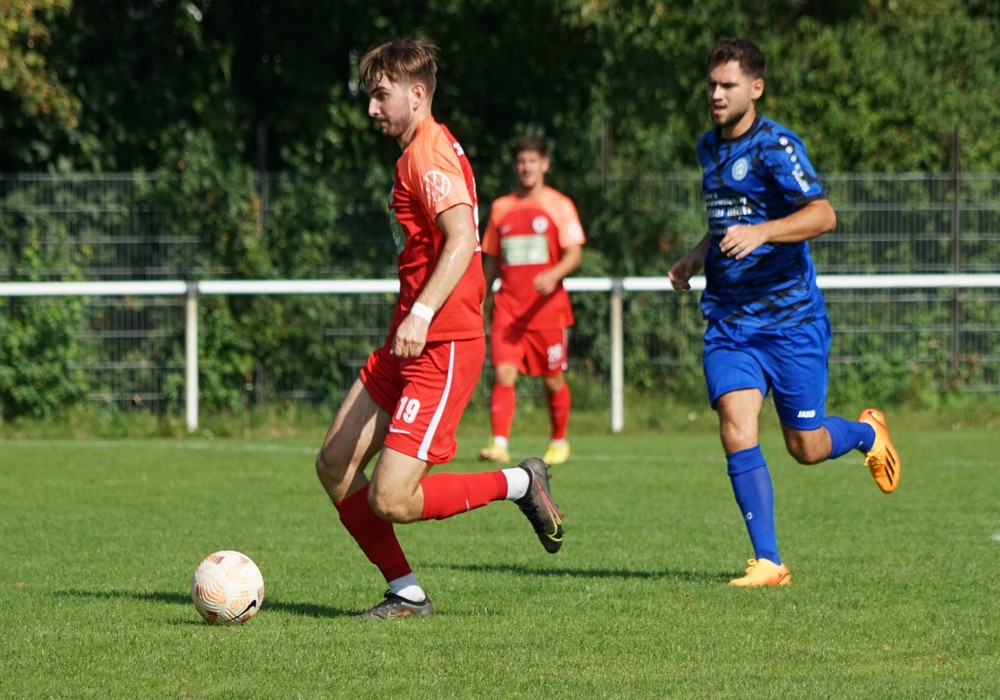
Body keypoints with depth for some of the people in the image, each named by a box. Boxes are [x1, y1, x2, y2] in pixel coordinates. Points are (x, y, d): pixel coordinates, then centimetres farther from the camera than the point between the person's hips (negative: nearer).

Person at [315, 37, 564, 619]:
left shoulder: (430, 155, -14)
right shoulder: (423, 150, 17)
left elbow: (462, 239, -28)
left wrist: (423, 314, -37)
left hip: (441, 350, -10)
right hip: (407, 346, 10)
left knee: (390, 501, -15)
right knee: (335, 466, 5)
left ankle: (520, 484, 3)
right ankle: (406, 594, 13)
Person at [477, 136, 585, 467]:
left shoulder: (559, 206, 2)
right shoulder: (501, 208, 13)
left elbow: (574, 253, -7)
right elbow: (491, 259, 20)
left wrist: (553, 275, -26)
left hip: (547, 306, -2)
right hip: (508, 307, 2)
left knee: (553, 379, 6)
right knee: (503, 374, -14)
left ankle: (559, 441, 25)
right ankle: (499, 443, -21)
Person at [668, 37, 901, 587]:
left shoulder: (775, 146, -12)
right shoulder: (709, 148, 12)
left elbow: (822, 215, -25)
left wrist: (761, 233, -38)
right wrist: (699, 255, 14)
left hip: (791, 316, -5)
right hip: (728, 318, 5)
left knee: (806, 448, 2)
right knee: (736, 432, -15)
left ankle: (868, 433, 37)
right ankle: (768, 563, -12)